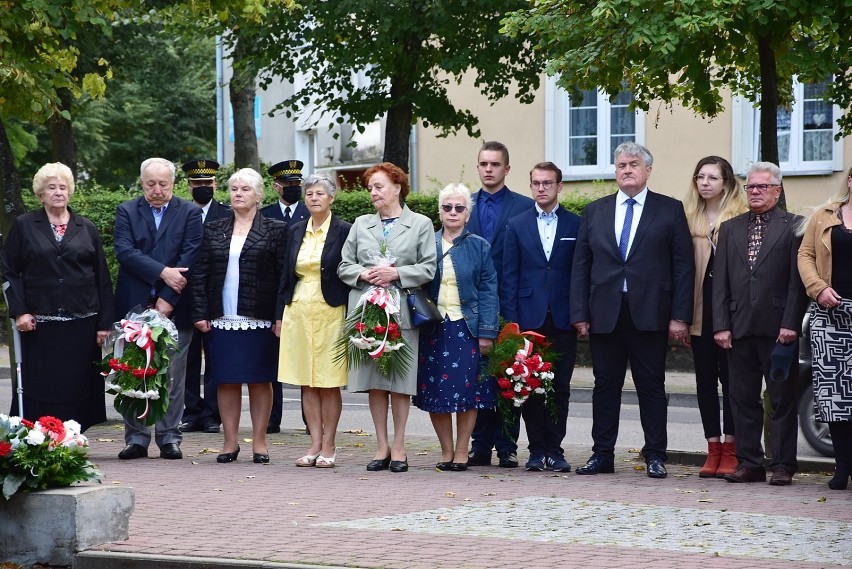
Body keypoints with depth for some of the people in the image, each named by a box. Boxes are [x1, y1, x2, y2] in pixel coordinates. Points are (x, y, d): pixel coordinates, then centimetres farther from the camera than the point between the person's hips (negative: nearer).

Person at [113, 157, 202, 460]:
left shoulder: (189, 213, 5)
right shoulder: (126, 211, 8)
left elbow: (190, 257, -4)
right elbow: (125, 251, -6)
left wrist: (168, 299, -12)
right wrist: (163, 272, -16)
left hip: (174, 307, -1)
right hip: (135, 307, 1)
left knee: (173, 376, 1)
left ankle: (169, 437, 8)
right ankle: (136, 438, 10)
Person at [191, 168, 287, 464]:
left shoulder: (275, 230, 3)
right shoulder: (214, 230, 11)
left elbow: (284, 275, -2)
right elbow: (200, 274, 9)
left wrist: (280, 317, -9)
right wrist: (201, 314, 0)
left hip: (260, 320, -3)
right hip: (222, 319, 3)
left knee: (260, 380, 2)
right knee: (226, 381, 3)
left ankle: (259, 442, 9)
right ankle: (230, 442, 10)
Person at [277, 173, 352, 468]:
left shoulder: (344, 231, -3)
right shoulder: (296, 231, 12)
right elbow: (287, 274, 15)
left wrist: (350, 318, -9)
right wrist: (281, 313, 9)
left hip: (330, 311, -5)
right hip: (299, 310, 5)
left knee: (329, 383, -1)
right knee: (306, 382, 5)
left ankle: (328, 445, 6)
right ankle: (315, 444, 9)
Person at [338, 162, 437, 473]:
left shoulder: (421, 224, 5)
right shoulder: (361, 224, 15)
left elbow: (428, 268, -2)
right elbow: (344, 266, 12)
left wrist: (396, 274, -13)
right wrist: (364, 275, -7)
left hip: (402, 311, -3)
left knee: (401, 381, -1)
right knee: (374, 381, 3)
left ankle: (398, 447, 6)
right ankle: (382, 447, 10)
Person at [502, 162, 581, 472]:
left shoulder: (576, 225, 6)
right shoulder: (517, 225, 8)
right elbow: (509, 276, 5)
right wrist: (511, 319, -3)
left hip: (563, 318, 0)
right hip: (529, 316, 0)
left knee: (560, 387, 2)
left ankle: (554, 449, 8)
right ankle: (537, 449, 8)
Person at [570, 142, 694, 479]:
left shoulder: (670, 211, 4)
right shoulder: (595, 211, 12)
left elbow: (684, 266, 0)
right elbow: (580, 266, 10)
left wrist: (680, 316, -7)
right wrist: (580, 313, 1)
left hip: (649, 314, -3)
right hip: (605, 313, 3)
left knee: (651, 386, 1)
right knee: (605, 385, 6)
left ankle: (655, 456, 7)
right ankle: (602, 454, 12)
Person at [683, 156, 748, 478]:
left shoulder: (741, 217, -4)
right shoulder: (689, 218, 9)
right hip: (700, 308, 4)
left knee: (730, 377, 0)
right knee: (705, 378, 6)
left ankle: (730, 451, 6)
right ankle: (713, 449, 12)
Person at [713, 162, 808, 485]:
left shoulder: (793, 227, 1)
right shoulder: (730, 229, 14)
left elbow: (797, 280, -5)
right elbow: (720, 281, 11)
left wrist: (791, 323, -13)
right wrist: (721, 324, 2)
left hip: (778, 328, -4)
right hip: (740, 328, 4)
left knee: (783, 399, 0)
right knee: (743, 399, 6)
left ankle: (782, 465, 3)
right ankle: (749, 463, 12)